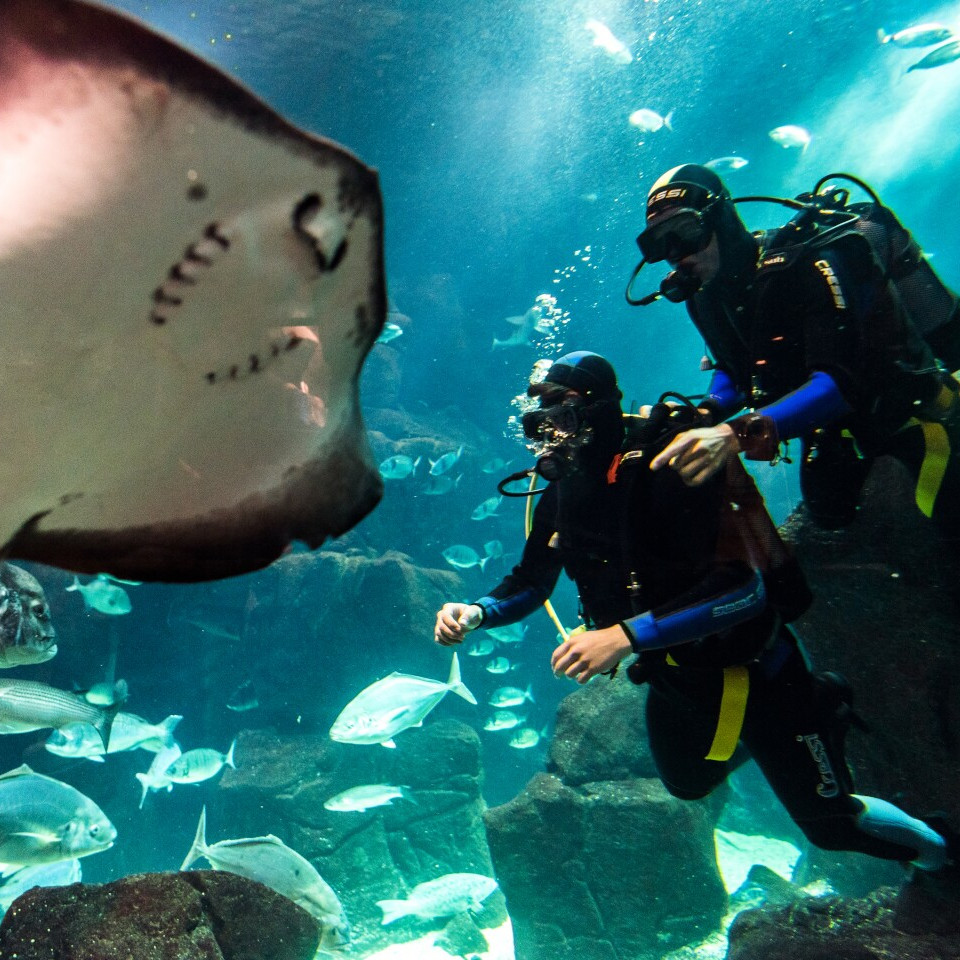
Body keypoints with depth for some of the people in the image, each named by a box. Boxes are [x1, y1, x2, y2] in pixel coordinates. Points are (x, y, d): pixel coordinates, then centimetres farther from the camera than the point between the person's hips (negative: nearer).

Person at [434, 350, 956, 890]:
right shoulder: (560, 499, -8)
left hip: (750, 667, -7)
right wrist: (477, 613, -15)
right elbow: (530, 583, 4)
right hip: (676, 677, 7)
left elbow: (744, 587, -36)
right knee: (689, 783, 29)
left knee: (827, 820, 7)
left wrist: (627, 635, -42)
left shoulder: (665, 467, -31)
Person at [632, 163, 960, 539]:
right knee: (830, 516, 16)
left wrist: (740, 433, -54)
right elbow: (734, 370, 3)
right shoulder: (706, 296, -9)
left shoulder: (802, 264, -31)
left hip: (910, 404, -6)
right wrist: (704, 417, -20)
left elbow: (841, 380, -40)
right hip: (836, 424, 6)